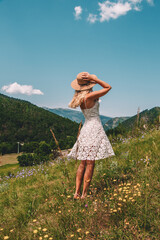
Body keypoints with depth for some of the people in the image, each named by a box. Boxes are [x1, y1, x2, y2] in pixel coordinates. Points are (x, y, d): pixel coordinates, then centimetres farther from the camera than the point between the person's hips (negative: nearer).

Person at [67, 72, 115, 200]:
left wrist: (92, 79, 20)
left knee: (83, 163, 10)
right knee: (90, 163, -3)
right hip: (94, 128, -8)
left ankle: (77, 193, 13)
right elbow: (108, 87, -6)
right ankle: (84, 194, 2)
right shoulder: (90, 96, -15)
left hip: (86, 129, 8)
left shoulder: (80, 98, 8)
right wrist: (94, 78, -7)